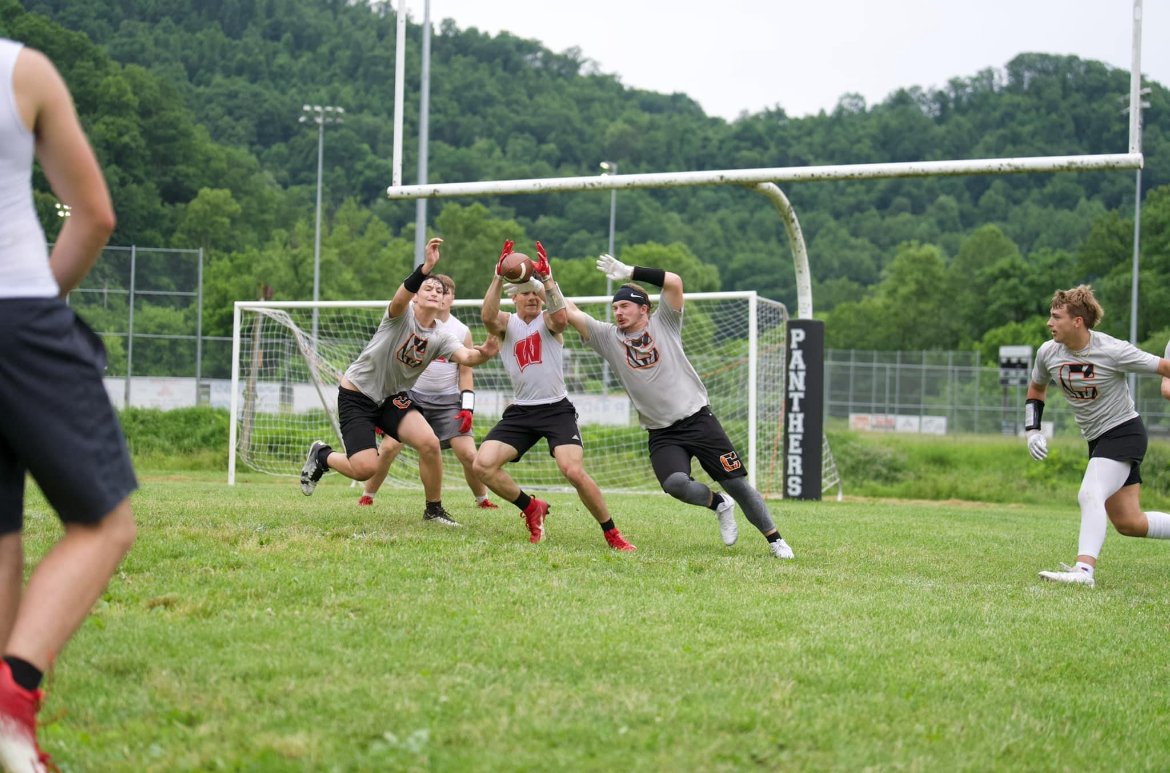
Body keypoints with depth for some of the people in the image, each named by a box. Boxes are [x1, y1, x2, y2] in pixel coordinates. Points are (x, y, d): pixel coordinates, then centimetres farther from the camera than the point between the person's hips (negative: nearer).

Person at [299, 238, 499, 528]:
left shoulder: (441, 336, -4)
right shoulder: (402, 314, -17)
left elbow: (465, 357, -22)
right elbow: (399, 298, -41)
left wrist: (484, 353, -45)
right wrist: (425, 267, -57)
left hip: (392, 398, 5)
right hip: (356, 393, -5)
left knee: (429, 442, -19)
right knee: (365, 468, -17)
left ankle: (434, 509, 1)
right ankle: (321, 456, 16)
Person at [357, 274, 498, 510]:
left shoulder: (461, 331, 3)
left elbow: (465, 373, 6)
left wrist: (467, 408, -5)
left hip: (447, 401, 1)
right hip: (412, 396, -1)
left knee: (468, 454, -8)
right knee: (389, 448, -13)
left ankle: (482, 500, 13)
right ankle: (367, 497, 4)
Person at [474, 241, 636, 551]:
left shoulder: (547, 321, 0)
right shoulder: (506, 323, 5)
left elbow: (561, 318, -26)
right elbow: (488, 316, -20)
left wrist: (547, 280, -35)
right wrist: (498, 277, -32)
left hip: (556, 409, -3)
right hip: (520, 411, 3)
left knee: (574, 471, -22)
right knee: (483, 464, -13)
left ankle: (611, 533, -5)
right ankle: (531, 508, 11)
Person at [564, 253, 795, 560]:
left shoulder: (664, 324, 1)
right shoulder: (608, 337, 7)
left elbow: (674, 281, -14)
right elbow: (571, 313, -2)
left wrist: (629, 272, -16)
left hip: (698, 420, -2)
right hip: (661, 434, 2)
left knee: (736, 482, -2)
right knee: (675, 483, -25)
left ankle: (775, 540, 13)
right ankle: (718, 504, 6)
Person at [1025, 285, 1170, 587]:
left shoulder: (1113, 351, -21)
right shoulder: (1048, 352, -4)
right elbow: (1036, 389, 15)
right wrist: (1032, 430, 4)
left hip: (1124, 432, -7)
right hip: (1097, 439, 7)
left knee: (1090, 495, -28)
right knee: (1128, 523, 9)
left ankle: (1084, 570, -35)